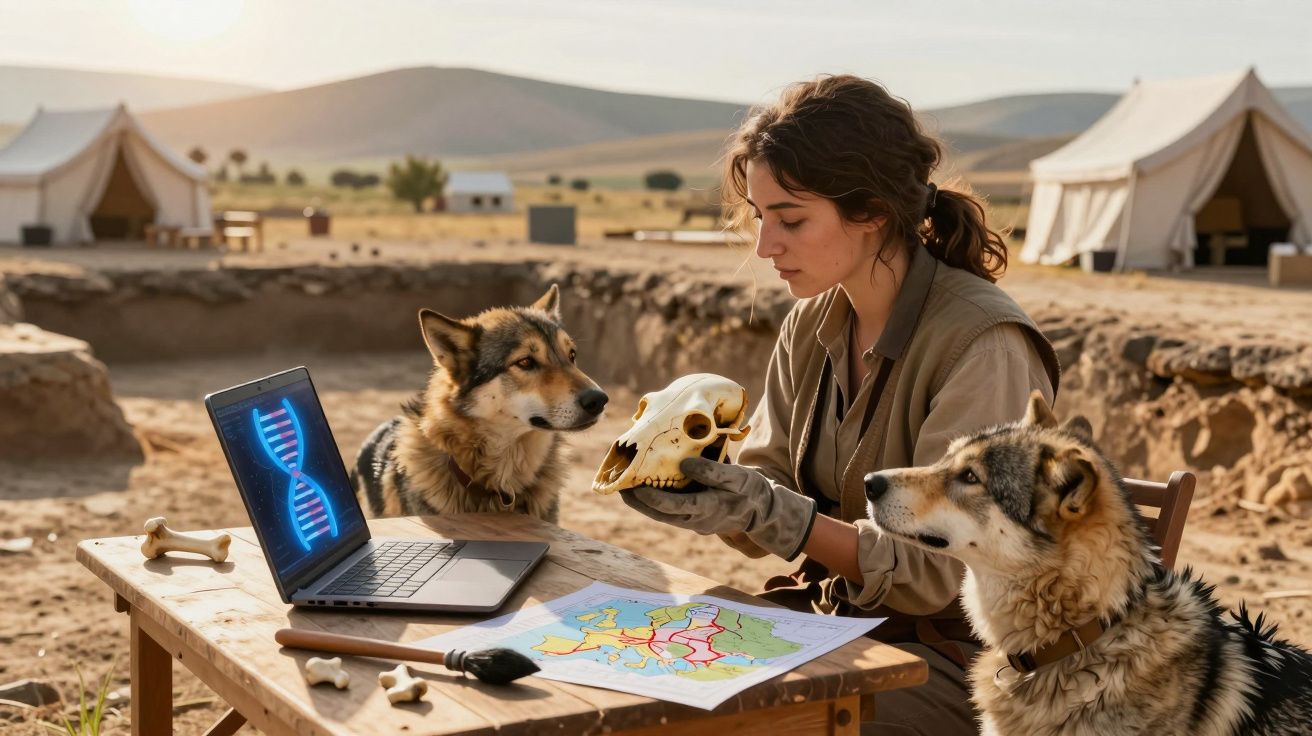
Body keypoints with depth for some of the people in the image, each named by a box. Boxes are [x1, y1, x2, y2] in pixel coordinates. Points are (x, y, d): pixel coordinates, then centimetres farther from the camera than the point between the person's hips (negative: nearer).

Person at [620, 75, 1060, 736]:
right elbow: (768, 484, 5)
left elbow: (936, 570, -20)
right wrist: (693, 475, -15)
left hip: (951, 651, -6)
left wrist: (772, 514, -28)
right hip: (826, 613, 6)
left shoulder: (985, 345, -20)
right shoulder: (812, 324, 3)